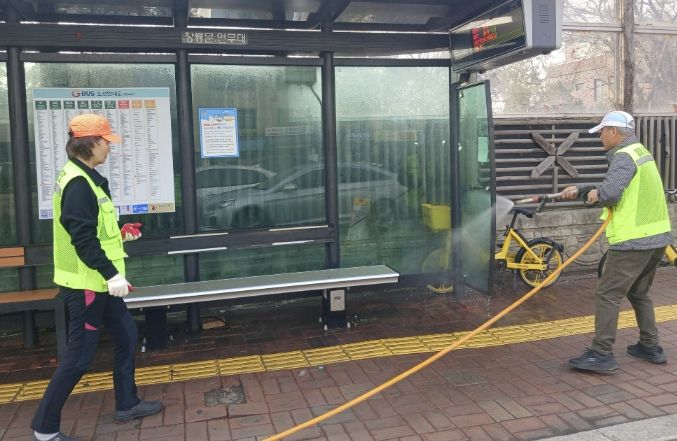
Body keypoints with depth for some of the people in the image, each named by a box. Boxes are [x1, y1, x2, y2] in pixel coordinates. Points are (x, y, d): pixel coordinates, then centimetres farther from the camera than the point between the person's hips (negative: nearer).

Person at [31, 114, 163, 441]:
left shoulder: (84, 178, 11)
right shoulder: (78, 184, -21)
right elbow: (83, 239, -26)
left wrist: (119, 234, 21)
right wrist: (111, 274, -27)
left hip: (97, 282, 10)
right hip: (85, 283, -10)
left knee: (126, 336, 16)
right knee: (80, 355, 0)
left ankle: (127, 404, 30)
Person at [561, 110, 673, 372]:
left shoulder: (624, 157, -14)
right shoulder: (640, 151, 17)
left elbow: (609, 192, -29)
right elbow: (614, 186, 24)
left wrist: (595, 195, -8)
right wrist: (580, 190, 20)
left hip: (633, 241, -10)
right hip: (657, 236, 10)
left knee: (608, 294, -6)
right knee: (638, 292, 21)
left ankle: (601, 354, -5)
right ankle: (650, 347, 28)